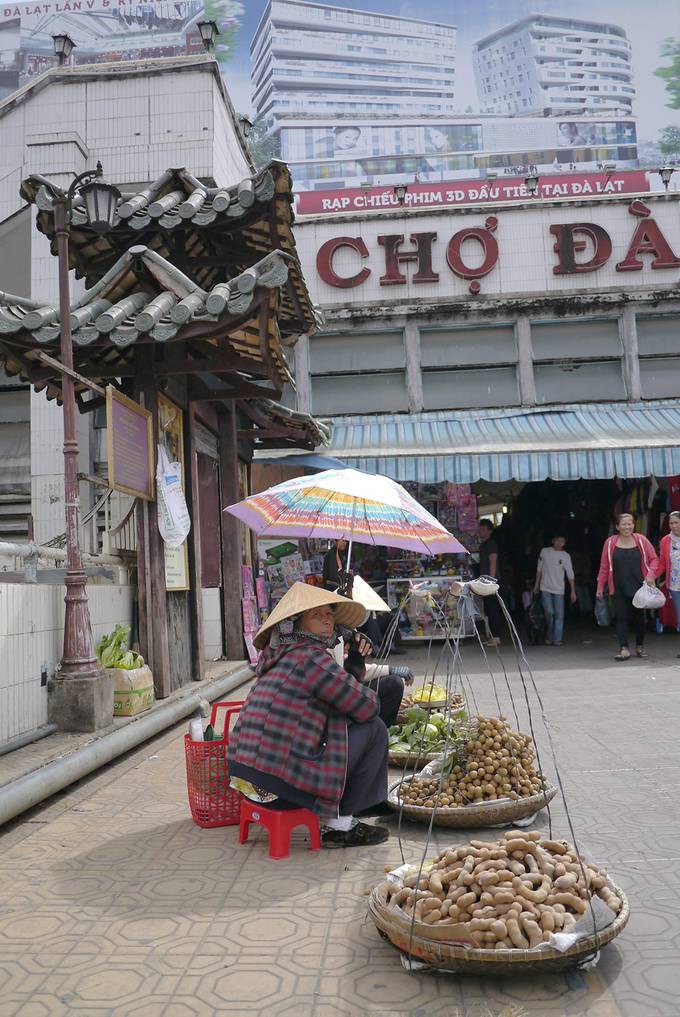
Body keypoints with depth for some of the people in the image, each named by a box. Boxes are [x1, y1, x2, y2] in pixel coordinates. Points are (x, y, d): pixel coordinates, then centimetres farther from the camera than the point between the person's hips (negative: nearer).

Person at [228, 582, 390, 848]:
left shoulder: (283, 657, 18)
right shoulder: (311, 657, -12)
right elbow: (366, 707, -10)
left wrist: (355, 662, 14)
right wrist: (370, 696, 12)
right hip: (278, 783, -10)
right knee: (373, 729, -2)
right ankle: (338, 825, 5)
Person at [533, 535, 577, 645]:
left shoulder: (565, 556, 3)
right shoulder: (545, 552, 4)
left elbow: (570, 575, 3)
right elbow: (539, 569, 12)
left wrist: (573, 592, -1)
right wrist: (536, 585, 11)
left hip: (559, 590, 1)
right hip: (545, 588, -1)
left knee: (559, 615, -4)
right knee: (549, 613, -9)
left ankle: (557, 639, 0)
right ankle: (548, 638, 8)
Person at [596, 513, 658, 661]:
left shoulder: (641, 540, 1)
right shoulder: (610, 543, 0)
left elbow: (654, 559, 7)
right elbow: (604, 566, 4)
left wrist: (651, 574, -10)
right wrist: (600, 586, 4)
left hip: (639, 587, 1)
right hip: (619, 589, -1)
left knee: (639, 617, 10)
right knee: (621, 617, -7)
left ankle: (640, 646, 27)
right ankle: (624, 649, -8)